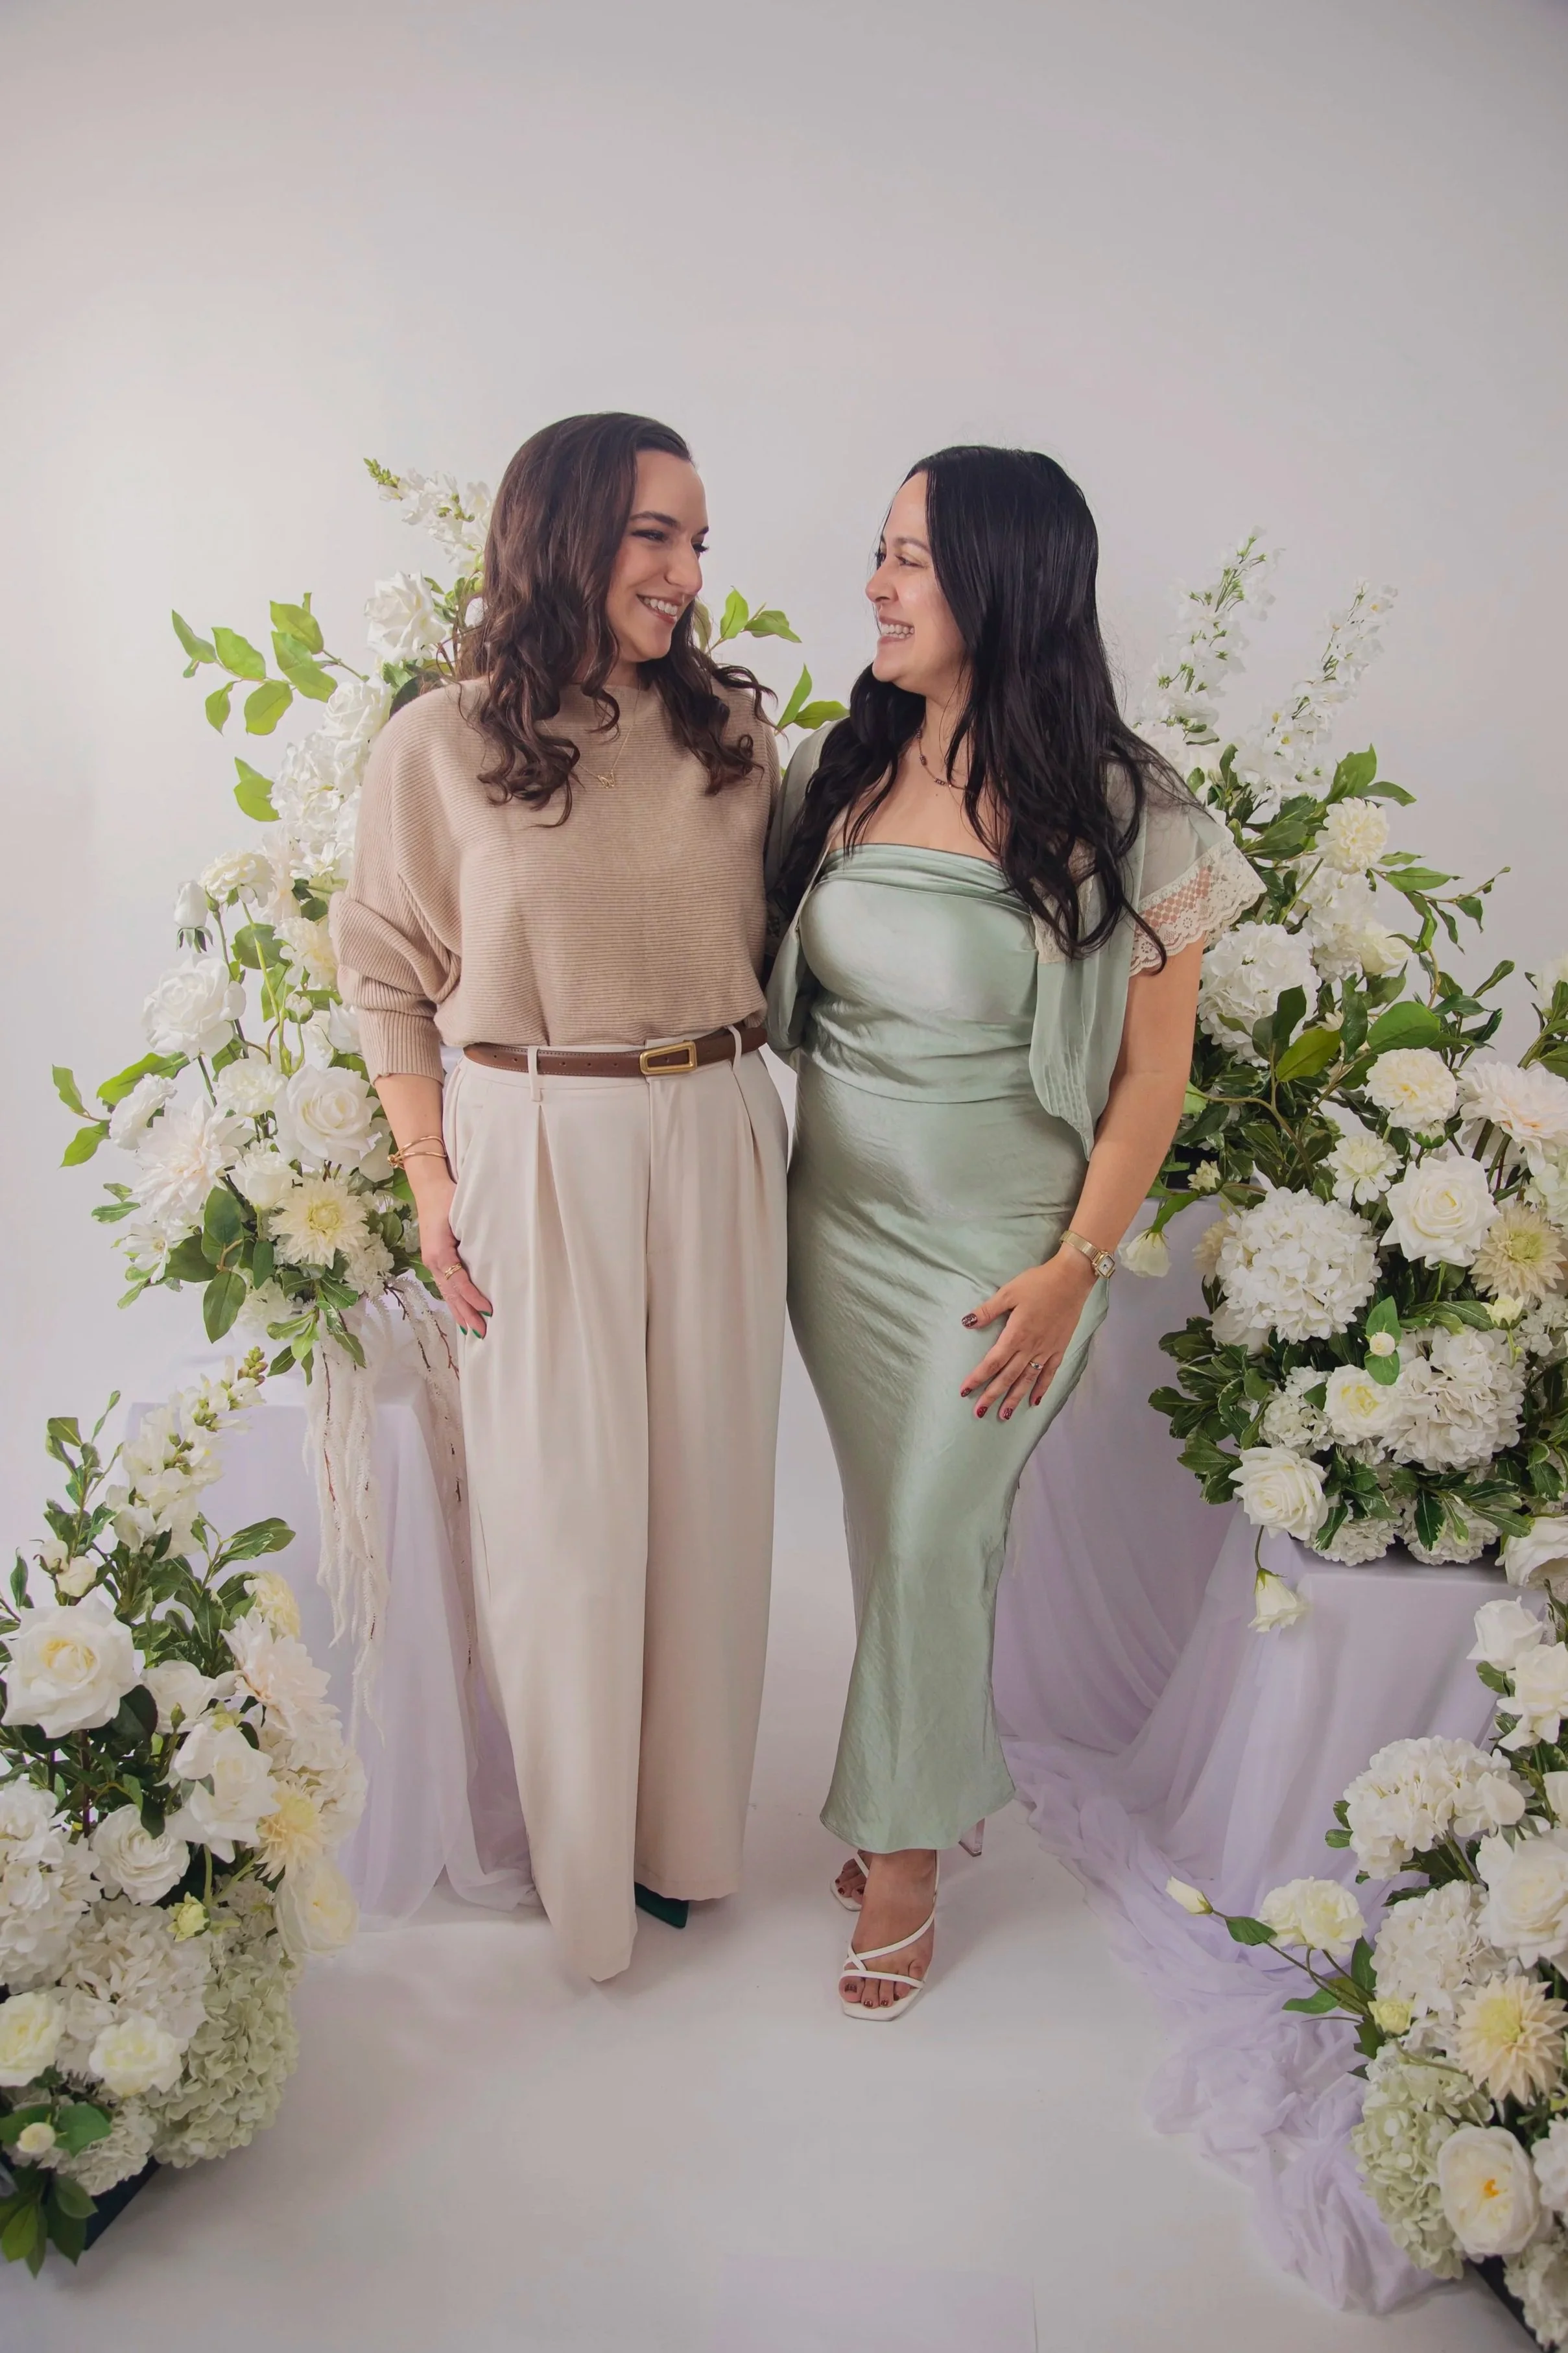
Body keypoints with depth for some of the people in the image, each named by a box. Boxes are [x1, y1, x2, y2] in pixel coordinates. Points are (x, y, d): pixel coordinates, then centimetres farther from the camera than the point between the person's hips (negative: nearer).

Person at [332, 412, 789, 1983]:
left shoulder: (731, 732, 4)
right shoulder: (439, 746, -6)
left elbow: (772, 949, 11)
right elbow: (388, 978, 0)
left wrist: (763, 1132, 5)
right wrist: (433, 1181, -5)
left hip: (716, 1142, 3)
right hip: (534, 1149, -3)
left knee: (706, 1484, 13)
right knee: (559, 1501, 7)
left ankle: (686, 1825, 36)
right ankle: (574, 1852, 31)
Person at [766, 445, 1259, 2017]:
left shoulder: (1114, 814, -13)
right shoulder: (837, 771, 1)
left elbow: (1153, 1067, -10)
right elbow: (768, 983, 10)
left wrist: (1075, 1267, -12)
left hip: (996, 1237, -4)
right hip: (834, 1211, 5)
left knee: (931, 1539, 4)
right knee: (890, 1525, 15)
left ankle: (904, 1854, 25)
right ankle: (942, 1782, 38)